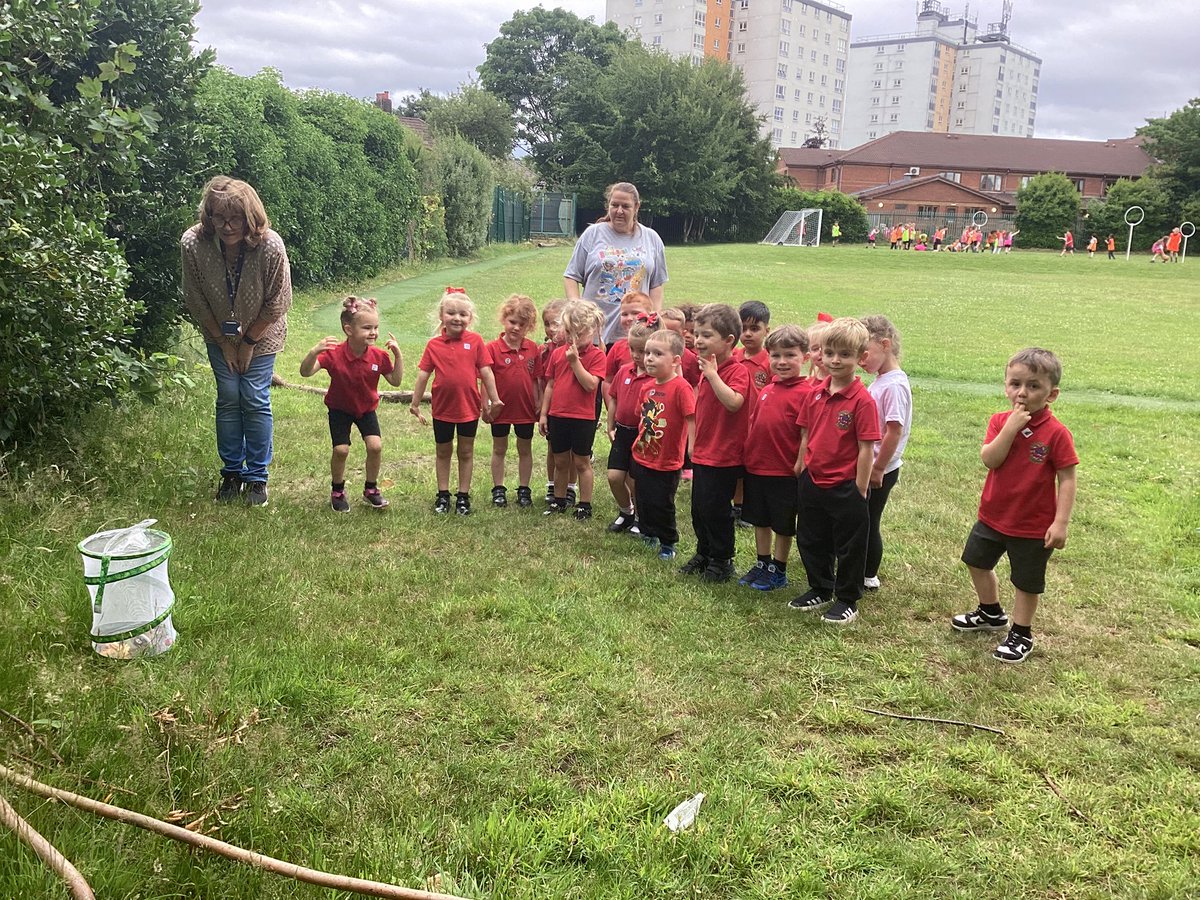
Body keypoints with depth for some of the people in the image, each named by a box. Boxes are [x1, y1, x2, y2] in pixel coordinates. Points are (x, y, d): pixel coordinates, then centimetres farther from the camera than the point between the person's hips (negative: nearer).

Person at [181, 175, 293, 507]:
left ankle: (257, 478, 9)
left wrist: (249, 342, -10)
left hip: (261, 334, -1)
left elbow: (277, 304, -16)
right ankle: (232, 473, 17)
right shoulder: (192, 243, -25)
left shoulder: (270, 246, -29)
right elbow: (195, 300, -11)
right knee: (228, 399, 2)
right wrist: (224, 342, -6)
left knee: (255, 400, -4)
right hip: (220, 335, 2)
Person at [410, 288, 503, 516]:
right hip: (442, 408, 1)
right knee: (443, 452, 14)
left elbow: (486, 372, -4)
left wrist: (494, 400, -2)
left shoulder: (475, 341, -7)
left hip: (469, 407, -1)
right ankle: (443, 495, 26)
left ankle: (463, 496, 22)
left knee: (466, 452, 11)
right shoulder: (434, 345, -5)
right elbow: (423, 375, 0)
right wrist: (415, 404, 3)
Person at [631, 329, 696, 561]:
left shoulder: (681, 388, -20)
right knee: (644, 501, 18)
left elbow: (692, 419, -21)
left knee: (662, 505, 6)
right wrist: (641, 440, 13)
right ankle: (649, 535, 39)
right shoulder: (647, 387, 3)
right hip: (642, 457, 7)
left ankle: (668, 543, 25)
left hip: (667, 462, -7)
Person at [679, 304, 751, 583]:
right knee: (698, 508, 17)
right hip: (702, 453, 8)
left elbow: (733, 402, -36)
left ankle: (721, 561, 18)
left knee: (715, 509, 1)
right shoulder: (706, 369, 9)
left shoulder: (737, 371, -16)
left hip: (724, 456, -8)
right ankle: (703, 554, 34)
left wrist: (712, 374, -32)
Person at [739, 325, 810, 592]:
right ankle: (762, 565, 33)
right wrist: (748, 456, 11)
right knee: (760, 520, 18)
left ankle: (778, 571, 24)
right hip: (756, 468, 6)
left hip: (785, 472, -6)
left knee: (783, 525, 9)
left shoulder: (805, 393, -13)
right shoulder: (766, 390, 6)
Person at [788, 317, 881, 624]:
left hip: (846, 486, -6)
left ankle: (847, 600, 26)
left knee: (849, 546, 10)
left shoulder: (862, 400, -16)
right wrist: (801, 469, 9)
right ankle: (819, 590, 38)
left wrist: (860, 492, -13)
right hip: (813, 482, 6)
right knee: (811, 541, 19)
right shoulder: (815, 394, 2)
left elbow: (866, 449, -14)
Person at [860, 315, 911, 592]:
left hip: (880, 471, -8)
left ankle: (869, 577, 20)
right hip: (867, 467, 8)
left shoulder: (894, 385, -21)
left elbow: (894, 431, -23)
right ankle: (864, 571, 31)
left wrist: (877, 469, -17)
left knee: (868, 523, 4)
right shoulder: (879, 380, 8)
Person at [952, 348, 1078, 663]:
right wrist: (1011, 427, -28)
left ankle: (1021, 634, 30)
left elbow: (1067, 480, -16)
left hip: (1033, 525, -5)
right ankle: (991, 613, 46)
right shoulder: (1000, 421, -5)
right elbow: (989, 459, -19)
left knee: (1026, 581, 10)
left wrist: (1060, 522, -20)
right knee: (977, 562, 22)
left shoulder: (1056, 433, -18)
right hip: (993, 515, 6)